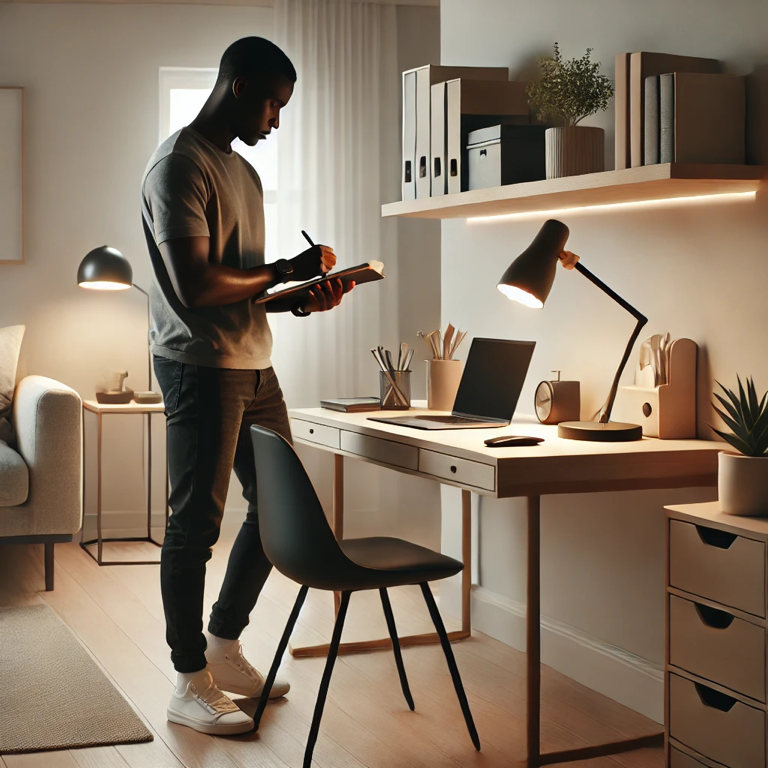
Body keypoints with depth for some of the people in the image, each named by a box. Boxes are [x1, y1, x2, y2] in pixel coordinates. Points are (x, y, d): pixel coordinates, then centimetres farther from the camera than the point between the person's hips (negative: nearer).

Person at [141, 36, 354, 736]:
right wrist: (289, 270, -11)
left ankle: (224, 646, 28)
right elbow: (196, 286, -21)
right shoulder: (179, 165, -12)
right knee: (196, 523, -3)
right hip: (200, 366, -10)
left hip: (253, 363, 10)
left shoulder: (243, 171, 19)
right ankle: (191, 684, 8)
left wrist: (303, 298, 3)